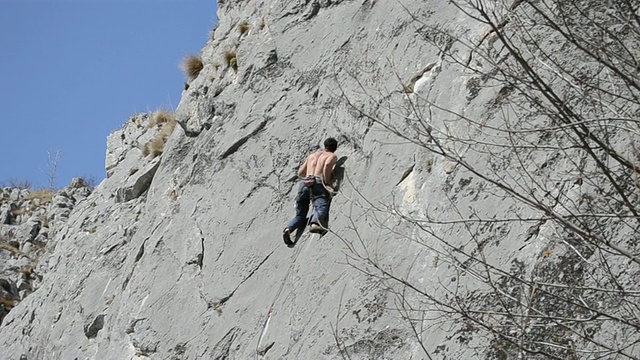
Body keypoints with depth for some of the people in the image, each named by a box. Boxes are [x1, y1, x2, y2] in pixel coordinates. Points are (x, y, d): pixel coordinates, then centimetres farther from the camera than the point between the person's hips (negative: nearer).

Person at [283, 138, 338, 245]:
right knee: (321, 208, -26)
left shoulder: (312, 155, 31)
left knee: (300, 215, 10)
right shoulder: (332, 156, 16)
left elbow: (300, 173, 29)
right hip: (317, 184, -5)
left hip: (304, 183, 5)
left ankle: (288, 229, -18)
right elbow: (327, 164, -9)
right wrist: (327, 182, -5)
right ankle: (314, 224, -57)